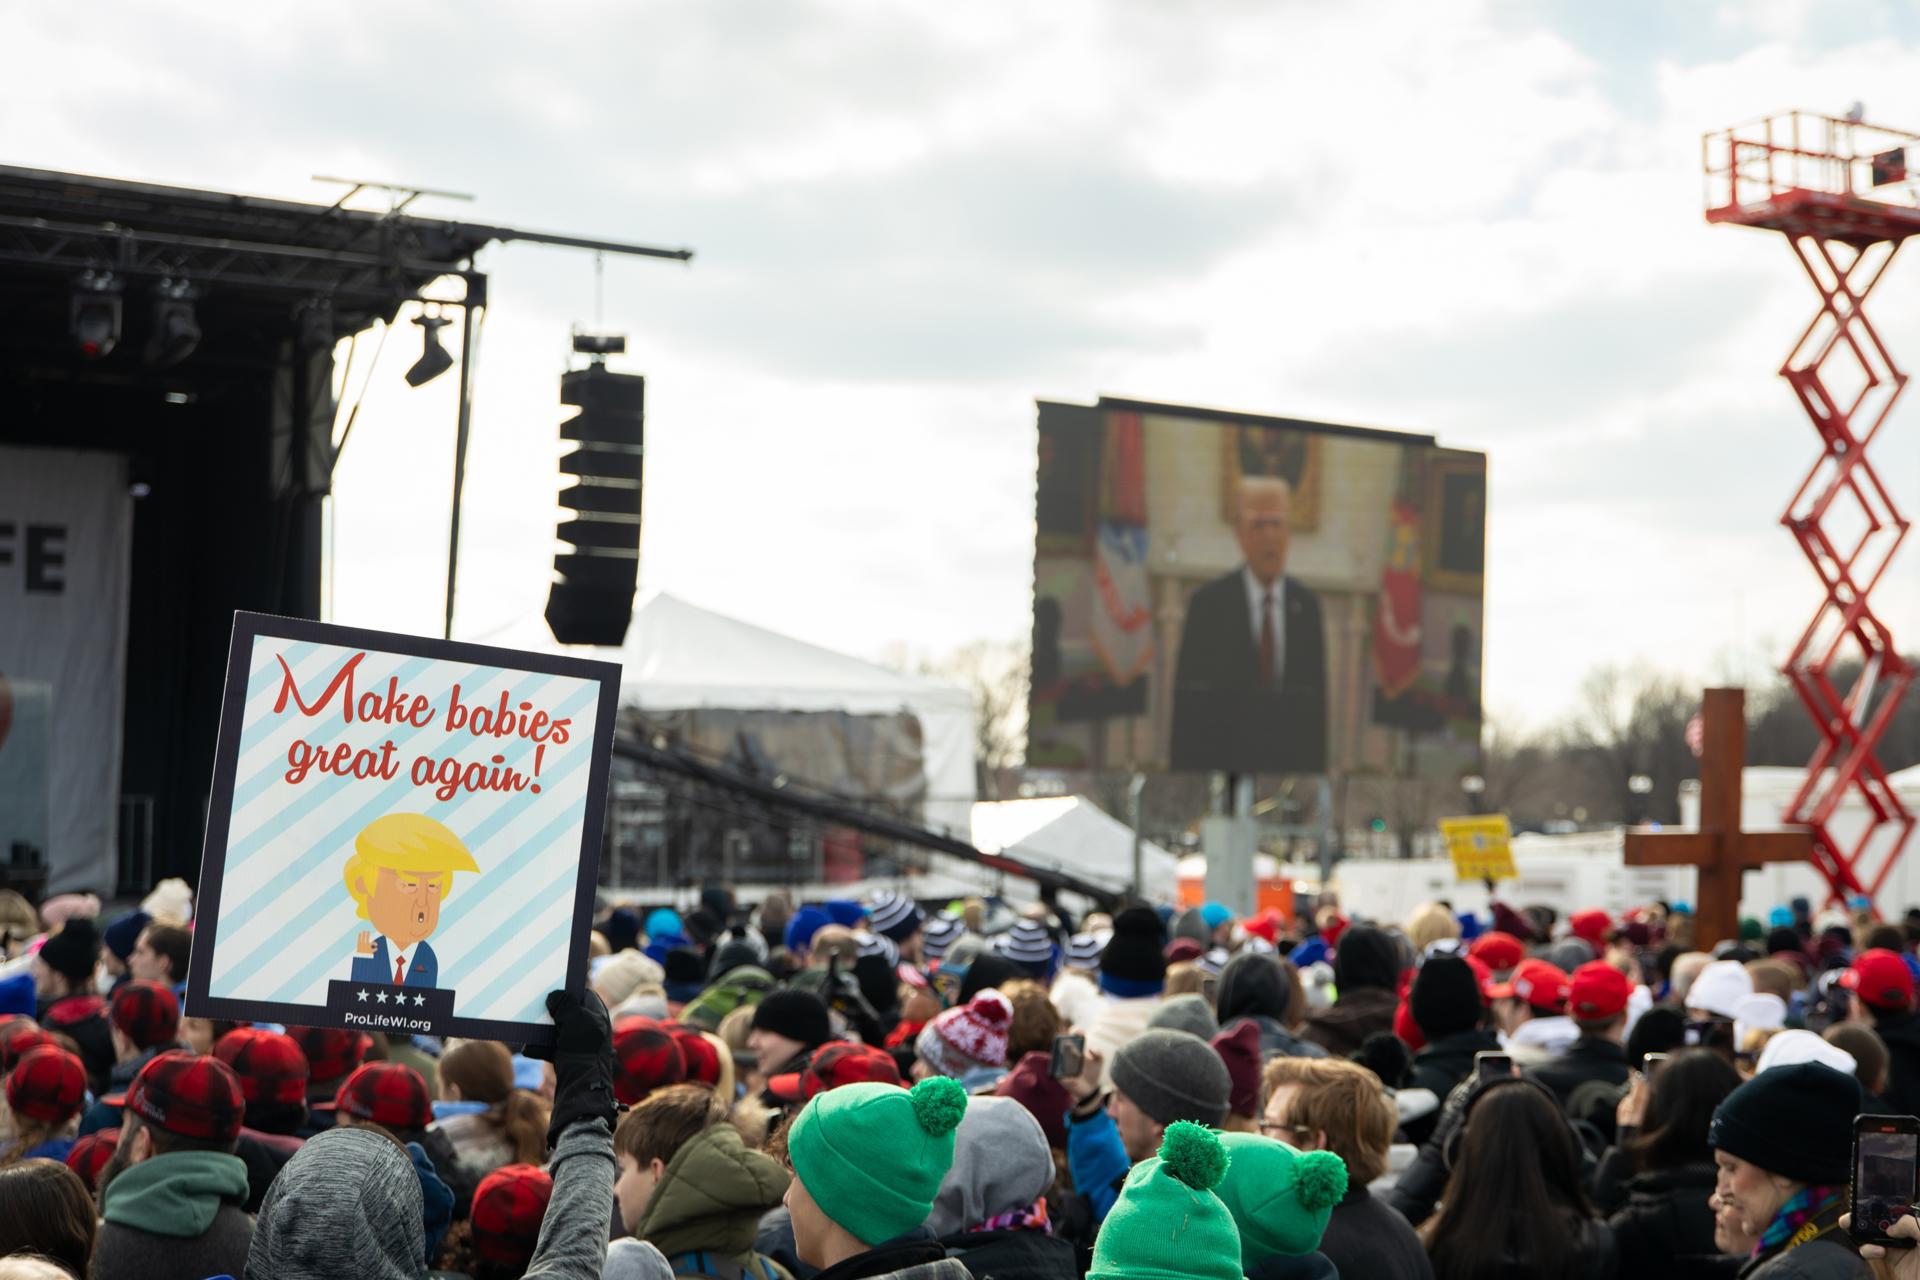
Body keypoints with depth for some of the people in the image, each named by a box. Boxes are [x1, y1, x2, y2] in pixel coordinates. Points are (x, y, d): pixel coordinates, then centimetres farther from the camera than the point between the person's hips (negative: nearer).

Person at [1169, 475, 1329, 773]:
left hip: (1293, 764, 3)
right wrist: (1184, 773, -6)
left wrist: (1317, 770, 6)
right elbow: (1187, 701, -2)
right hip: (1222, 766, -3)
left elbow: (1317, 696, 10)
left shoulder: (1307, 604, 7)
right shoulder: (1208, 603, -2)